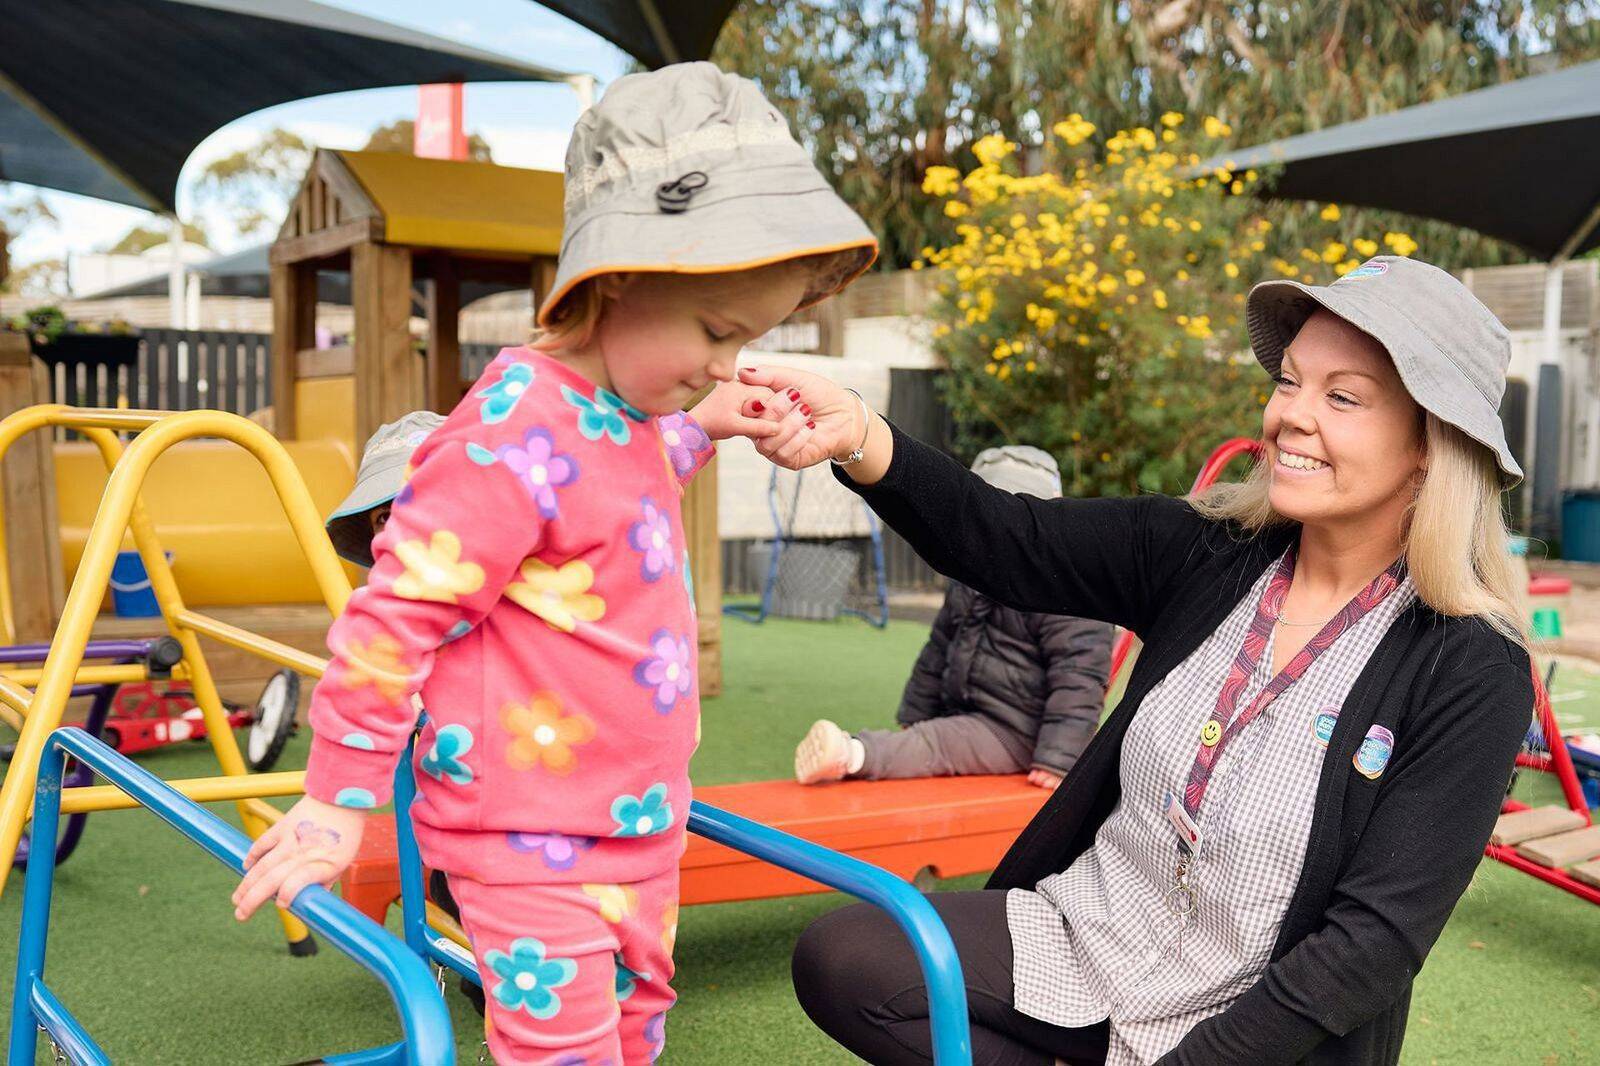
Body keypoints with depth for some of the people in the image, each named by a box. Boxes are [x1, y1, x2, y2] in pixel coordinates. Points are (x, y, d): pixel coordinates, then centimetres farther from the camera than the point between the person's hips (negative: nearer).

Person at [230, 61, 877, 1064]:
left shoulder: (621, 406, 5)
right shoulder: (514, 436, -24)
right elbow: (395, 615, -20)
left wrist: (703, 428, 18)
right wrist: (339, 802, -13)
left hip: (641, 827, 9)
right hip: (529, 842, -9)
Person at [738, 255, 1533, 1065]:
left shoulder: (1473, 672, -15)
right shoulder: (1207, 555, -4)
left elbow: (1375, 940, -17)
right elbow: (1010, 545, -14)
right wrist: (861, 440, -31)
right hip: (1085, 938, 4)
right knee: (838, 961, -13)